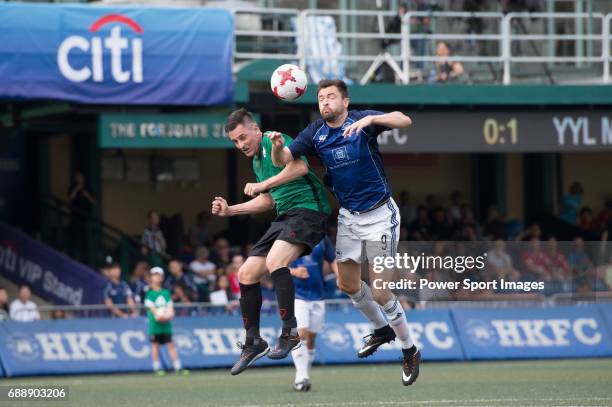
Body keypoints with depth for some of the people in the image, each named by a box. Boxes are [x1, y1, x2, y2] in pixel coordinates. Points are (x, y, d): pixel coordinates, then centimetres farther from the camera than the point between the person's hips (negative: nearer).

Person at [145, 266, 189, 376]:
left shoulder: (165, 293, 13)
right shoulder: (150, 293, 0)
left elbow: (170, 306, 9)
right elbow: (151, 307, -8)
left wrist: (169, 314, -9)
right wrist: (157, 314, -21)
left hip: (166, 322, 4)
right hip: (155, 322, -3)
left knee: (170, 344, 3)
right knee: (155, 344, 0)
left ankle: (178, 367, 2)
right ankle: (157, 368, 5)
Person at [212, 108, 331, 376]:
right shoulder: (257, 162, 21)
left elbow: (300, 166, -25)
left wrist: (263, 185, -23)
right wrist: (230, 210, 24)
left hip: (308, 208, -10)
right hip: (284, 217, 10)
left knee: (275, 262, -33)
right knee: (246, 275, 5)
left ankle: (290, 331, -25)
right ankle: (253, 343, 15)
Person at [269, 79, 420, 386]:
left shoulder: (362, 121, -15)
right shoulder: (315, 133, -2)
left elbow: (404, 121, -30)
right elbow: (282, 160, -7)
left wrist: (370, 120, -47)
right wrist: (277, 146, -30)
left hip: (379, 214, -6)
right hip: (348, 217, 6)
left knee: (380, 292, -7)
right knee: (348, 285, 12)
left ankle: (410, 351, 11)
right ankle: (382, 329, 39)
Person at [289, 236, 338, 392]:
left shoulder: (322, 239, 6)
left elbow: (333, 261, 12)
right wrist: (293, 271, -18)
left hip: (317, 297, 4)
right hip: (296, 296, -4)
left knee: (311, 339, 8)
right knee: (300, 334, -18)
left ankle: (303, 377, 20)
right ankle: (301, 376, -21)